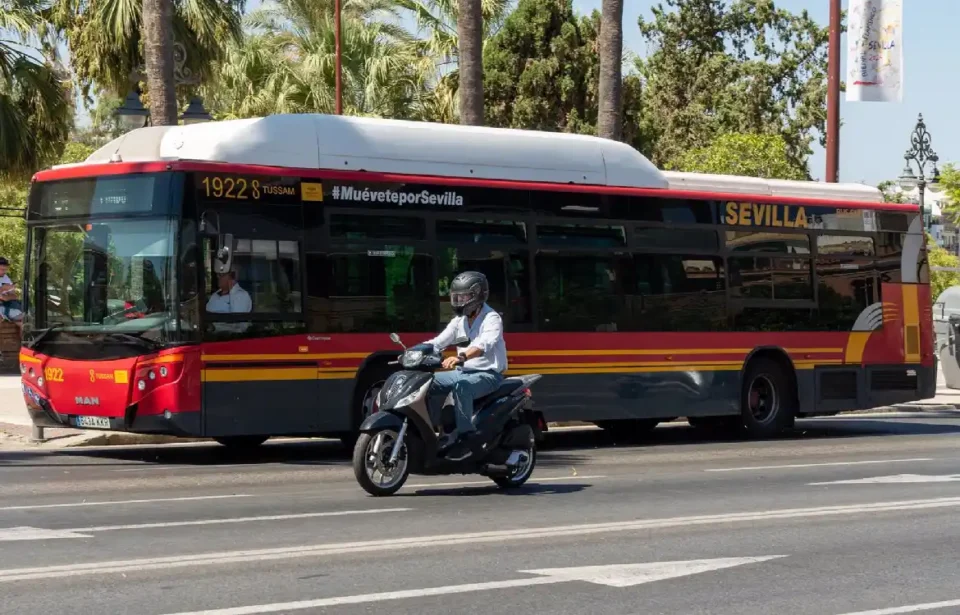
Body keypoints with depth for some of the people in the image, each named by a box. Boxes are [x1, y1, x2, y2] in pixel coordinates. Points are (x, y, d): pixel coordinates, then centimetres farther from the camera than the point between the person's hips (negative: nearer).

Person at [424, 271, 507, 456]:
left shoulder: (492, 319, -11)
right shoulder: (459, 321, 13)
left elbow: (485, 344, -32)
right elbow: (437, 343, 8)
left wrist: (461, 356, -50)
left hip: (488, 374, -8)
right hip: (463, 372, 8)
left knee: (461, 384, -38)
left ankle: (465, 431, -35)